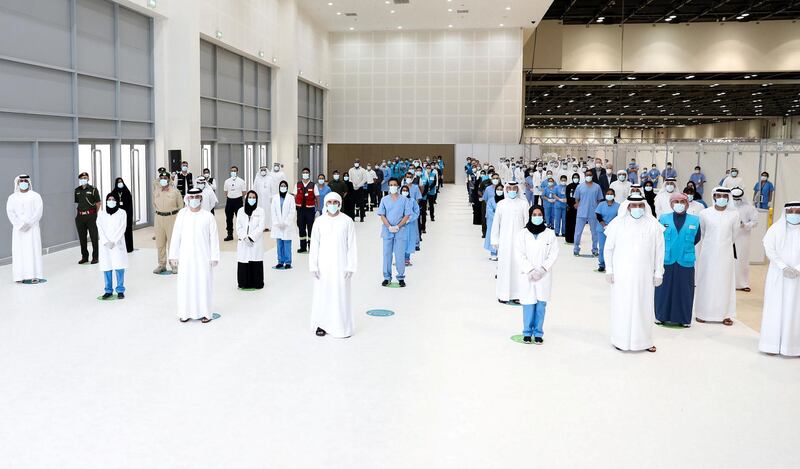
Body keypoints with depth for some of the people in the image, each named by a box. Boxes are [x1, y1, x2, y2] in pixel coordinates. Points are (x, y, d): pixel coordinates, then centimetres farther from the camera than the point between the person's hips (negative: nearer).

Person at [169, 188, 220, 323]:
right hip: (186, 256, 1)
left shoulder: (208, 216, -2)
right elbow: (176, 235, 4)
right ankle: (185, 313, 14)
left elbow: (214, 237, -2)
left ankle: (205, 312, 11)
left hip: (203, 256, -1)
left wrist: (214, 257, -6)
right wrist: (173, 256, 2)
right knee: (185, 283, 4)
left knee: (204, 283, 1)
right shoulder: (182, 214, 2)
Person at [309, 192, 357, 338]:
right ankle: (321, 324, 17)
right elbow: (314, 245, 3)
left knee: (341, 294, 1)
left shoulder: (347, 221, -3)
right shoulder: (319, 222, 1)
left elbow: (351, 246, -2)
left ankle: (342, 326, 11)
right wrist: (313, 266, -2)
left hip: (340, 264, -1)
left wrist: (350, 267, -6)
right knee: (322, 294, 4)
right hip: (323, 265, 1)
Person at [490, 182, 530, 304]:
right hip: (505, 240, 1)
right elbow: (496, 223, 8)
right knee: (505, 265, 3)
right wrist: (494, 240, 7)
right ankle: (503, 295, 11)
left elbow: (527, 221, 1)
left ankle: (517, 295, 1)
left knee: (519, 265, -4)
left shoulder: (523, 203, 0)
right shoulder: (501, 204, 4)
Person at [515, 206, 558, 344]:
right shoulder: (522, 234, -1)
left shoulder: (550, 234, 2)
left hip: (544, 276, 1)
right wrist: (530, 270, -12)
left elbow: (553, 254, 0)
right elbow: (520, 255, -3)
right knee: (528, 305, 1)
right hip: (527, 275, -1)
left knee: (541, 305, 3)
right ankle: (527, 332, 15)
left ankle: (538, 333, 15)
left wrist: (542, 269, -11)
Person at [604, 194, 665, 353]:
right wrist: (609, 270, -1)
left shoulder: (653, 225, -2)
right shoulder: (618, 224, -4)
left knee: (644, 305, 7)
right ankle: (621, 339, 16)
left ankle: (644, 340, 19)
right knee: (622, 305, 4)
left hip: (644, 274, 1)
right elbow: (608, 248, 2)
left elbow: (659, 250, 2)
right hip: (622, 273, -1)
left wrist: (658, 273, 1)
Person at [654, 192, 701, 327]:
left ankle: (684, 318, 18)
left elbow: (696, 238, 10)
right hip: (666, 260, 0)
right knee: (664, 288, 6)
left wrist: (685, 248, 10)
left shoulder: (695, 220, 3)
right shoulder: (663, 219, 2)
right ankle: (661, 316, 19)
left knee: (684, 289, 6)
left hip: (685, 261, 0)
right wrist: (665, 249, 5)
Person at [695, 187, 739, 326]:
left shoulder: (734, 214, -4)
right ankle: (702, 312, 14)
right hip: (708, 253, -1)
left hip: (726, 253, 1)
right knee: (706, 282, 6)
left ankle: (725, 314, 14)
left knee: (725, 282, 6)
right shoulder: (704, 213, -6)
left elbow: (734, 234, 10)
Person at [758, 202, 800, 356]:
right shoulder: (775, 229, 0)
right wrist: (783, 267, -17)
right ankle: (773, 344, 5)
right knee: (775, 308, 1)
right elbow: (769, 250, -7)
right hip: (778, 276, 0)